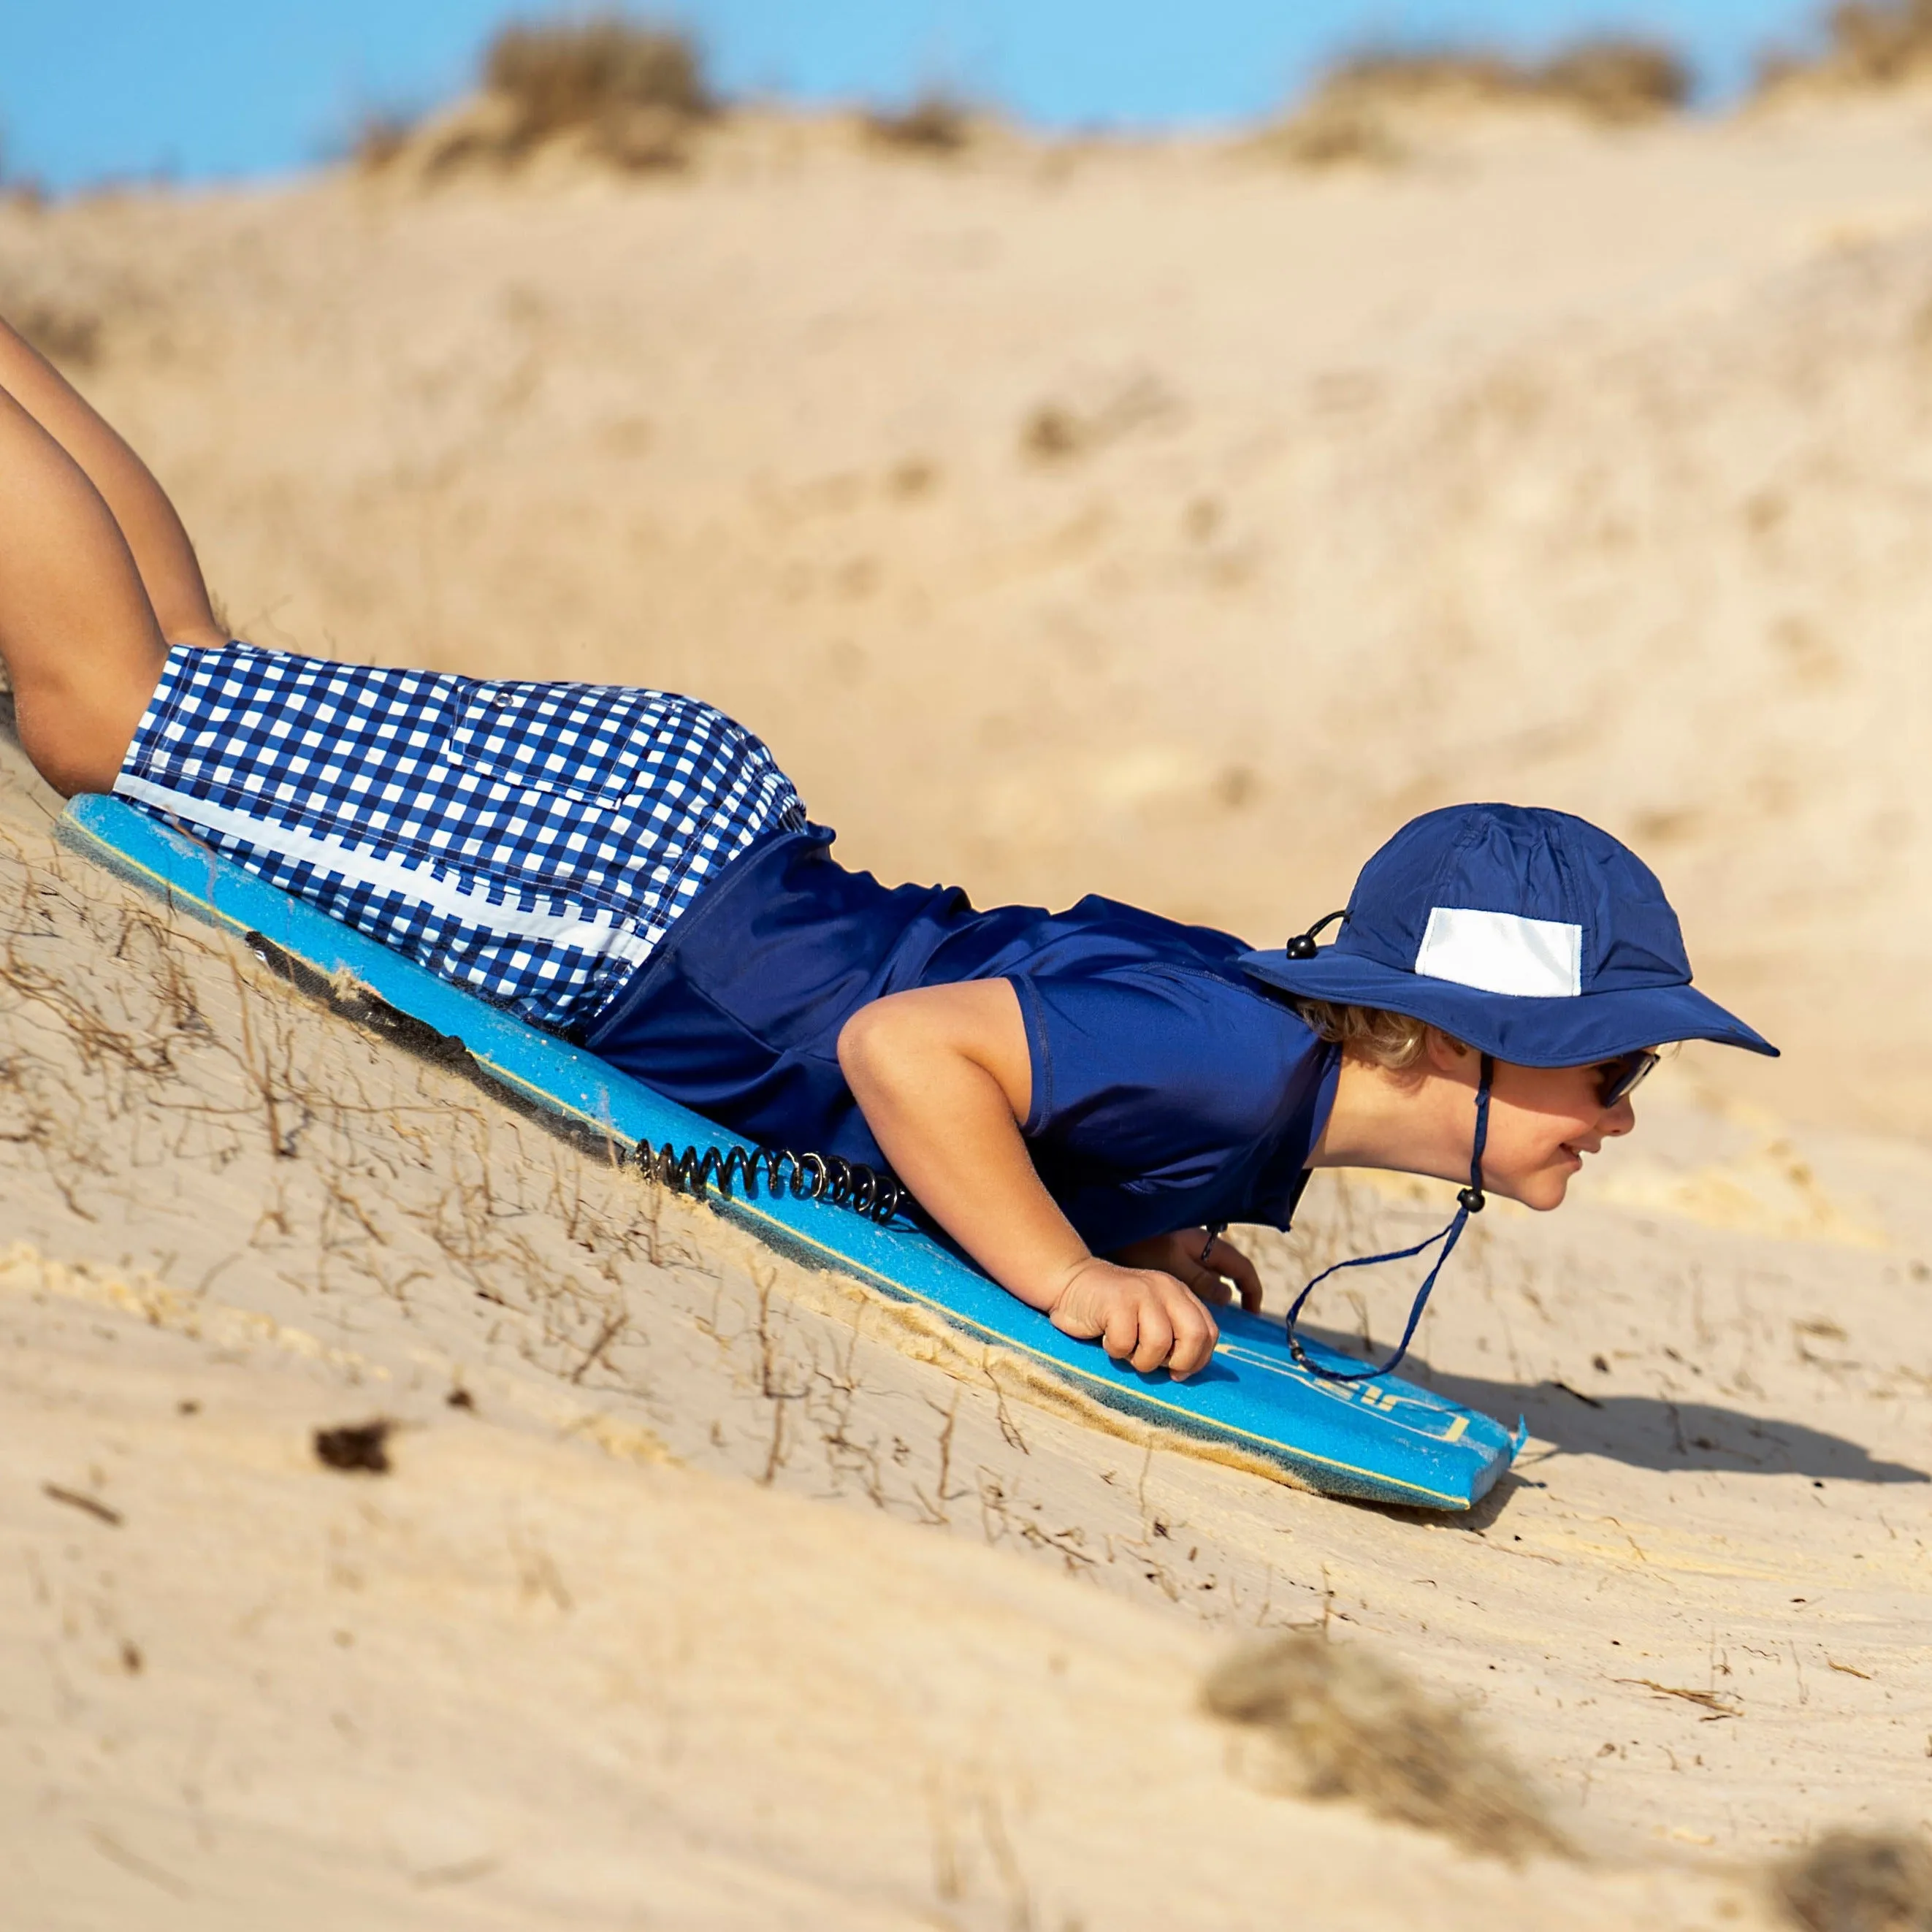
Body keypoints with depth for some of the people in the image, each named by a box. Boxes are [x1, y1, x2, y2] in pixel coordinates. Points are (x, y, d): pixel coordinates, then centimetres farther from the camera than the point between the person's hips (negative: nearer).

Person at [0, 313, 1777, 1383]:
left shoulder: (1276, 1020, 0)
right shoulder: (1227, 1067, -29)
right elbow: (898, 1042, -33)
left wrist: (1148, 1229, 5)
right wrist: (1072, 1273, -29)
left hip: (696, 819, 8)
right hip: (614, 883, -8)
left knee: (195, 677, 20)